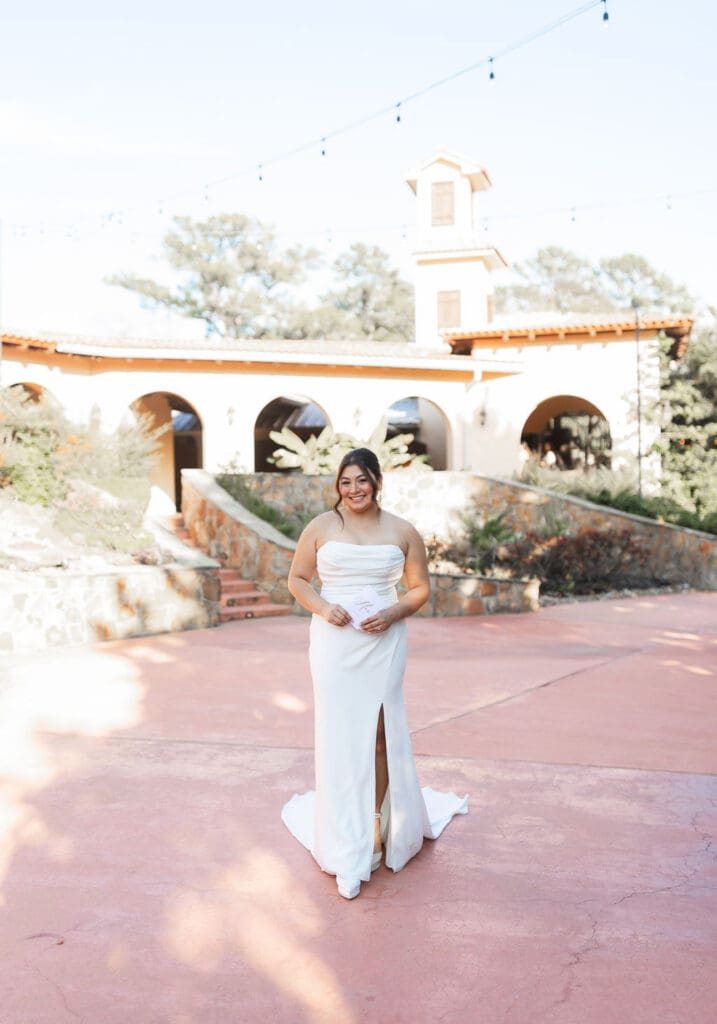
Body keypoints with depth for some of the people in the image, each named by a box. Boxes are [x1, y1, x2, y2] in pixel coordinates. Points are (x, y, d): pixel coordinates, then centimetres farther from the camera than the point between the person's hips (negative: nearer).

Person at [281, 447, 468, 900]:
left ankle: (378, 827, 21)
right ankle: (344, 842, 11)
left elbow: (420, 588, 9)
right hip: (334, 643, 0)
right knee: (339, 735, 1)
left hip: (383, 644, 0)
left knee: (380, 736, 3)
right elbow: (297, 579, 8)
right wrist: (323, 608, -10)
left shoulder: (403, 532, 4)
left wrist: (393, 613, -9)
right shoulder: (321, 528, 3)